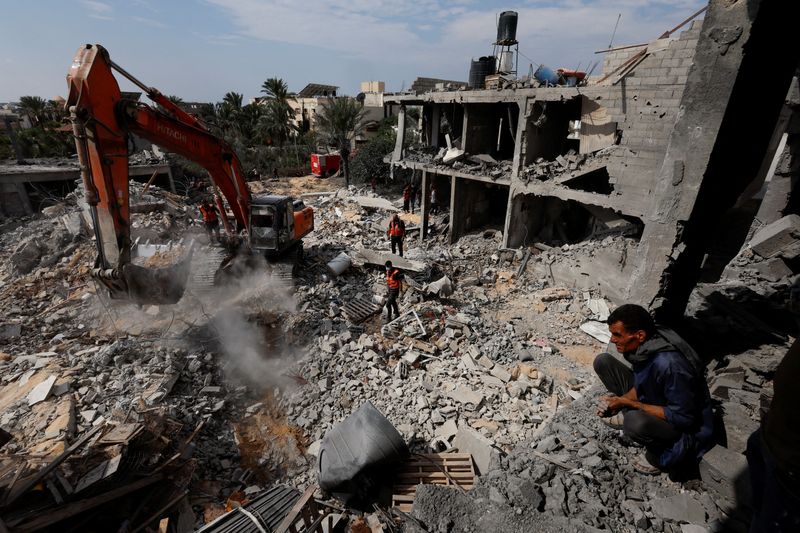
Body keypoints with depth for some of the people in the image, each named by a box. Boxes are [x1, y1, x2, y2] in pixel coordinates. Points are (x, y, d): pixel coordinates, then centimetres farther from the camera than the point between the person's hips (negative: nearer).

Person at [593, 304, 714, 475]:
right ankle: (629, 414, 11)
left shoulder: (669, 365, -37)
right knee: (603, 361, -3)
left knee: (635, 422, -39)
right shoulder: (643, 345, -13)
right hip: (651, 399, 7)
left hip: (685, 426, -7)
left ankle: (659, 453, -5)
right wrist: (618, 402, -14)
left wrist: (629, 403, -25)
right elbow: (640, 385, 3)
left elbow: (683, 417, -28)